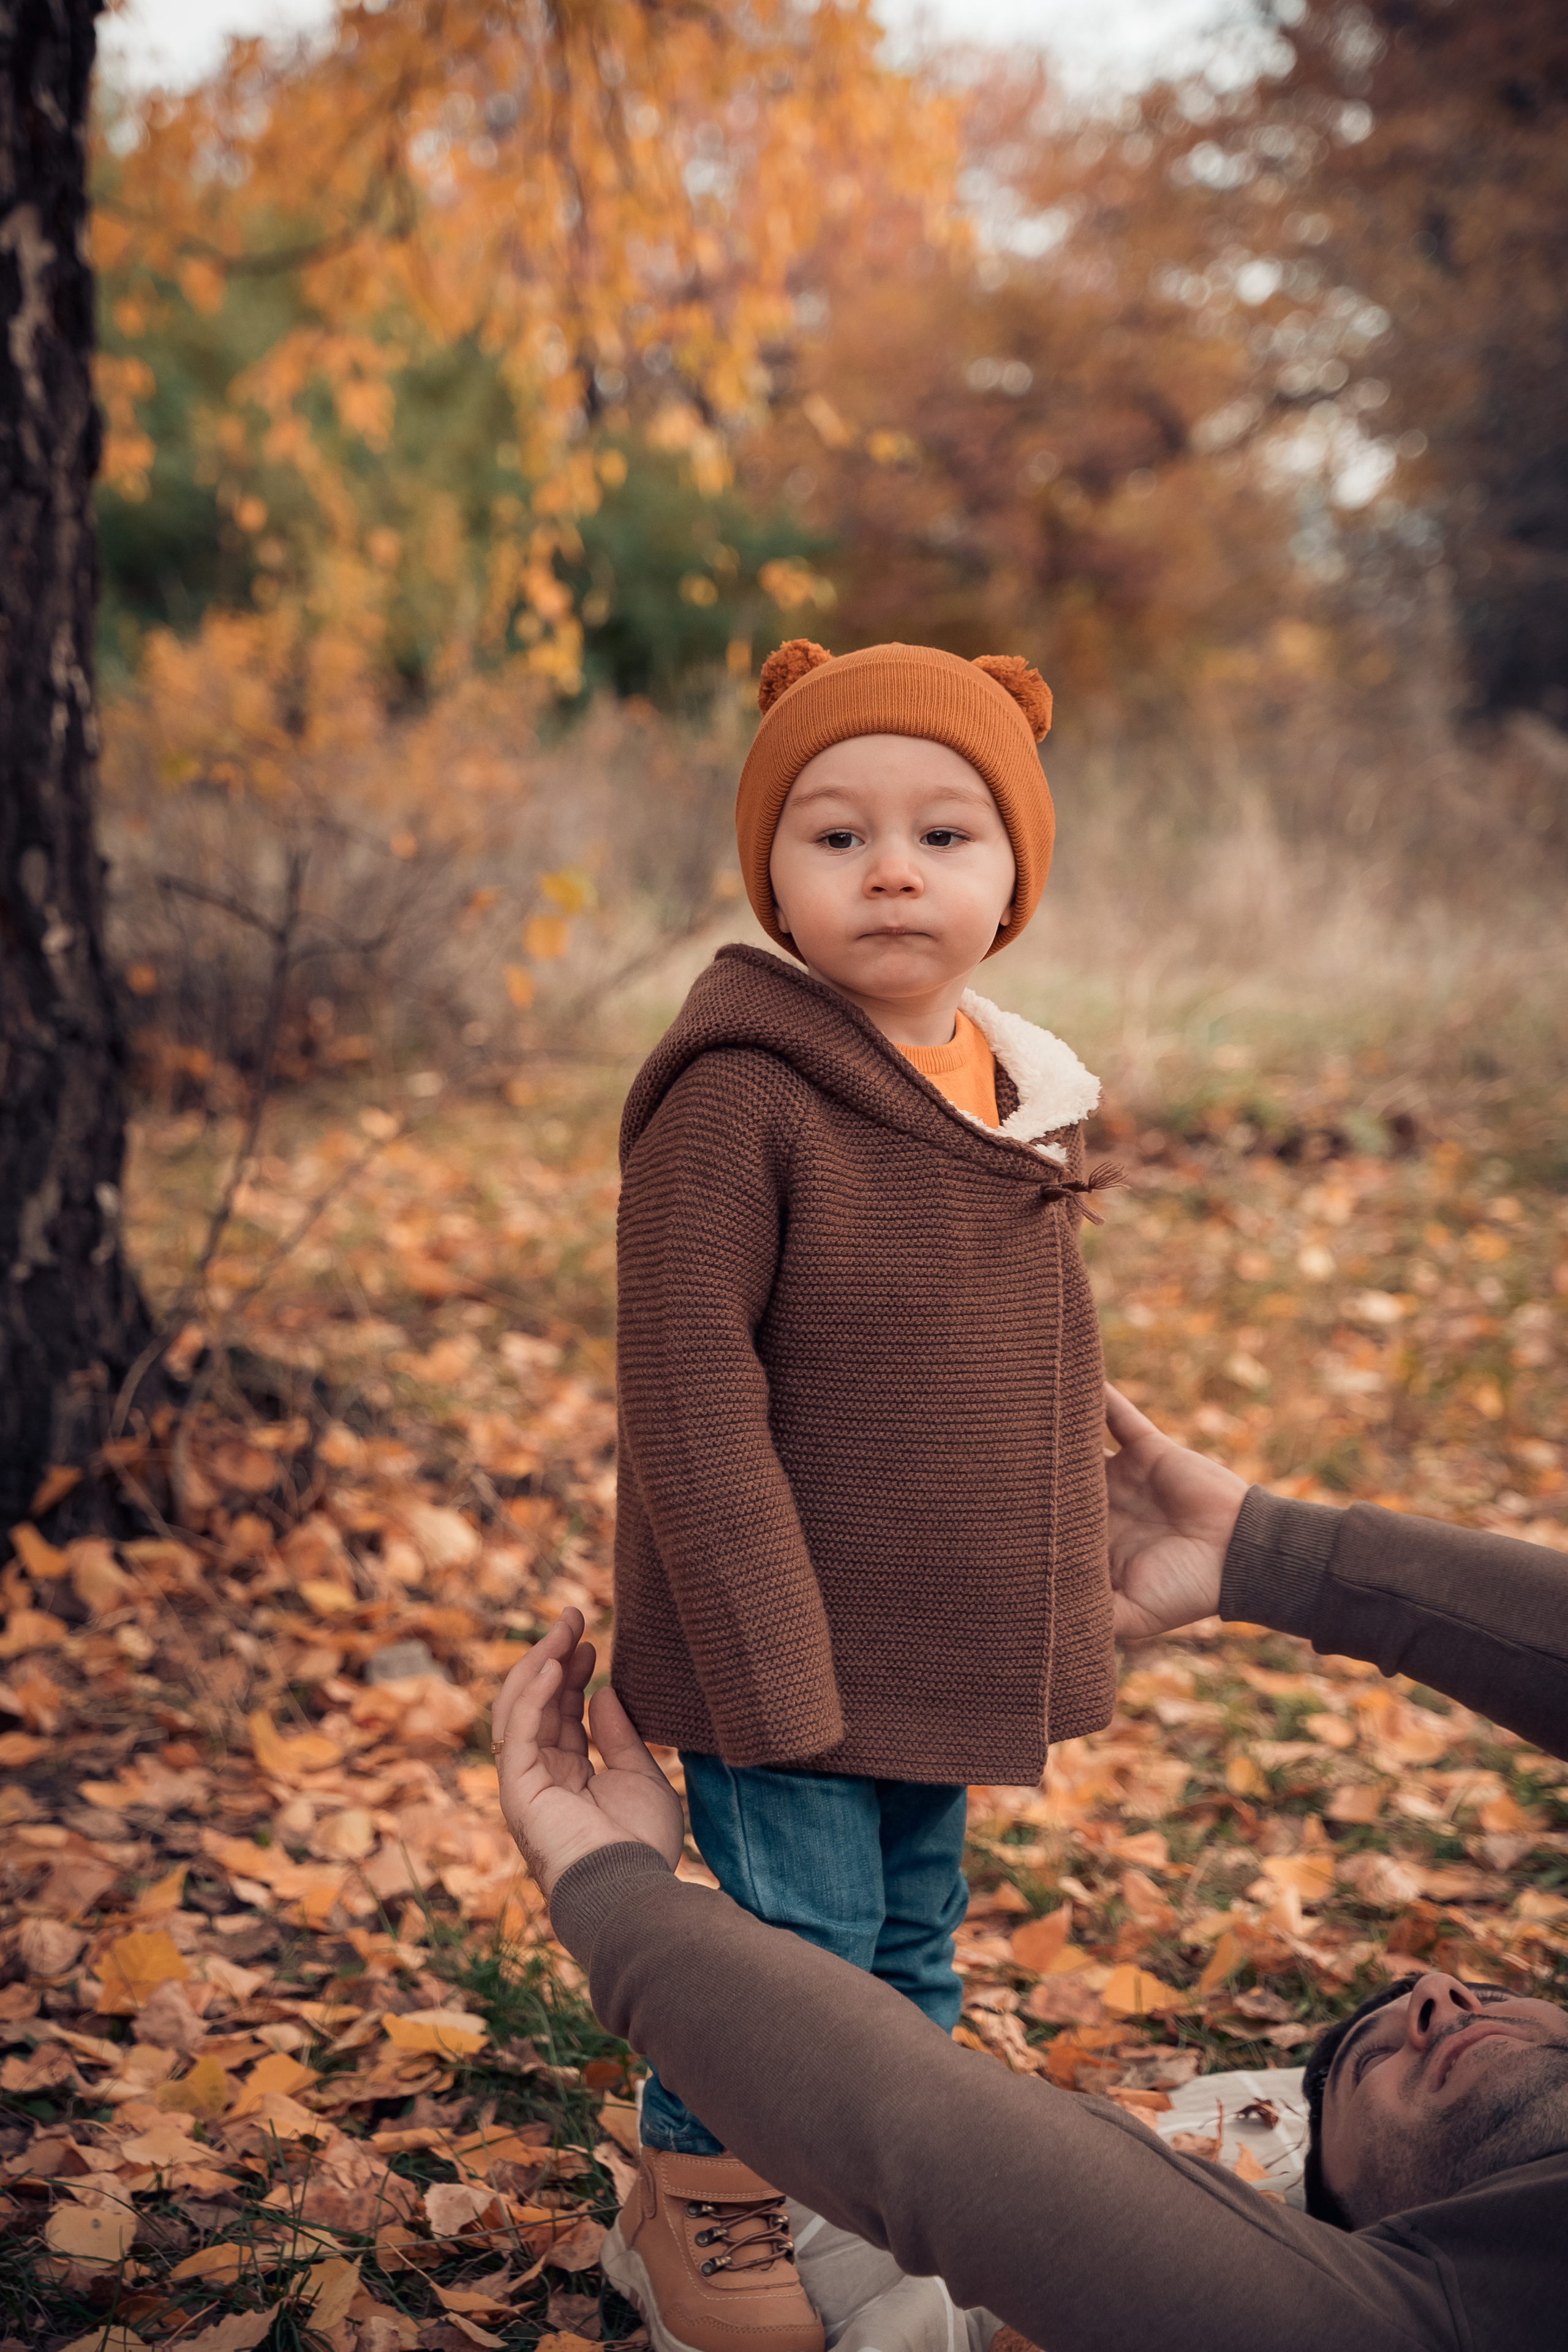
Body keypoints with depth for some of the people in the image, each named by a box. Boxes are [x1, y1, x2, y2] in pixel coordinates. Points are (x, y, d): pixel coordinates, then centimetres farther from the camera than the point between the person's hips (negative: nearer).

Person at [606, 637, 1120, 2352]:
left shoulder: (1026, 1103, 5)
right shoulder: (738, 1095, -20)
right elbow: (690, 1385, -21)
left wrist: (1068, 1597, 16)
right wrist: (766, 1647, -21)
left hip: (948, 1638, 7)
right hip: (788, 1638, -7)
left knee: (916, 1922, 21)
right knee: (795, 1925, 3)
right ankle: (696, 2201, 27)